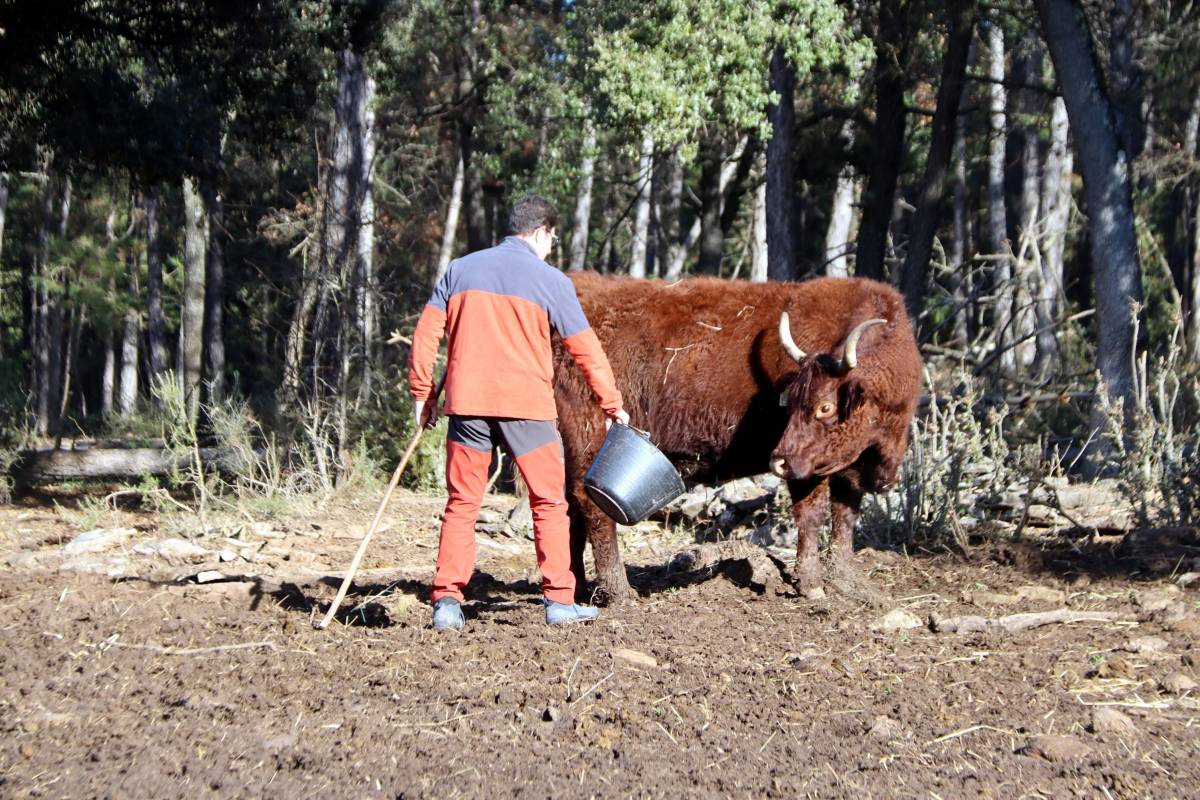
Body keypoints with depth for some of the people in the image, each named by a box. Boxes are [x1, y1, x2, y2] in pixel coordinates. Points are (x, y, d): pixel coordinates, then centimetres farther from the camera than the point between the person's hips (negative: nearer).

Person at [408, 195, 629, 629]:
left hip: (467, 402, 3)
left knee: (461, 504, 8)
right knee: (549, 502, 9)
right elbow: (585, 348, 3)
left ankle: (446, 601, 1)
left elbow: (426, 334, 7)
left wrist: (422, 393, 13)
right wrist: (612, 405, 12)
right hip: (526, 406, -3)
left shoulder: (459, 270, 10)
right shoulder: (549, 280, 0)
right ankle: (559, 600, 8)